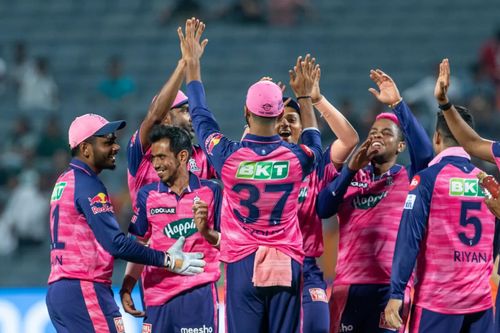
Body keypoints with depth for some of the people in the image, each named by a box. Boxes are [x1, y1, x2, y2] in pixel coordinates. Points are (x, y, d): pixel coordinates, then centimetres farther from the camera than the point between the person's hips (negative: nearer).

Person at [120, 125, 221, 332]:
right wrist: (126, 289, 4)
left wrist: (205, 231, -15)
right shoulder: (147, 195, 8)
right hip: (158, 297, 2)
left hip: (199, 293, -2)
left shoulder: (210, 191, 2)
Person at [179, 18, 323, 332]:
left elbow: (201, 116, 12)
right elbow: (314, 140, 24)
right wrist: (305, 96, 34)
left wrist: (192, 64, 23)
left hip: (243, 264, -1)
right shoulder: (296, 158, -3)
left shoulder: (228, 156, -6)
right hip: (287, 265, 1)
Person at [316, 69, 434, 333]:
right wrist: (351, 169, -7)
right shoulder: (350, 176, 17)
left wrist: (397, 104, -17)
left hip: (391, 286, -3)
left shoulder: (407, 178, 7)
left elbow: (425, 152, -14)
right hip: (348, 284, 3)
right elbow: (323, 209, 1)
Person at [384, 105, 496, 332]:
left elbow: (409, 239, -10)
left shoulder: (428, 179, -5)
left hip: (437, 300, -4)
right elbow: (495, 243, 12)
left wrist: (396, 293, -10)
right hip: (481, 302, 4)